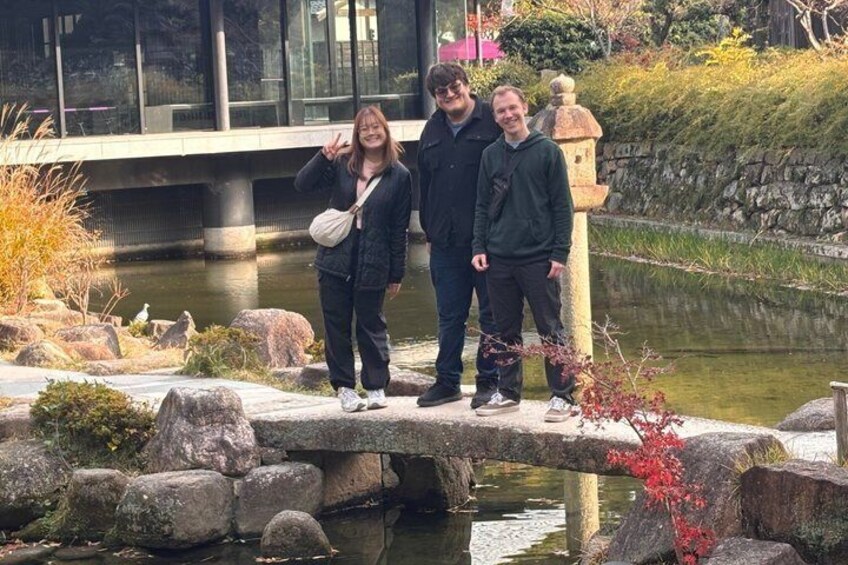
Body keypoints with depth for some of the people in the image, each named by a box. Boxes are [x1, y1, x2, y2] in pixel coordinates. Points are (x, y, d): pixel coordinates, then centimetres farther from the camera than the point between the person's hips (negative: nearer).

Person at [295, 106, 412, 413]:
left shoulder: (399, 176, -2)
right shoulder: (341, 164, 3)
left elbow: (399, 229, -1)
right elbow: (302, 184, -3)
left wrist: (396, 273, 0)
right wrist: (323, 157, -20)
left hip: (372, 266, -2)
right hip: (335, 261, 2)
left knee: (371, 326, 5)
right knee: (337, 326, 6)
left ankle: (376, 387, 16)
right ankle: (344, 386, 15)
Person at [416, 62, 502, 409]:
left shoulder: (492, 123, -5)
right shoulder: (432, 131, 14)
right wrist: (429, 233, 16)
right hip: (446, 243, 5)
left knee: (492, 314, 3)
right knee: (449, 315, 11)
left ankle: (489, 381, 11)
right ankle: (447, 381, 18)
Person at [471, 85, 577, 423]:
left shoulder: (547, 151, -2)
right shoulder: (491, 156, 10)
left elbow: (562, 205, -3)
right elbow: (482, 207, 14)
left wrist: (560, 253, -9)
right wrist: (479, 248, 3)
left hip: (538, 259, -4)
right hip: (499, 259, 4)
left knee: (550, 329, -1)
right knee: (506, 331, 10)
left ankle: (563, 396, 4)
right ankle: (508, 392, 20)